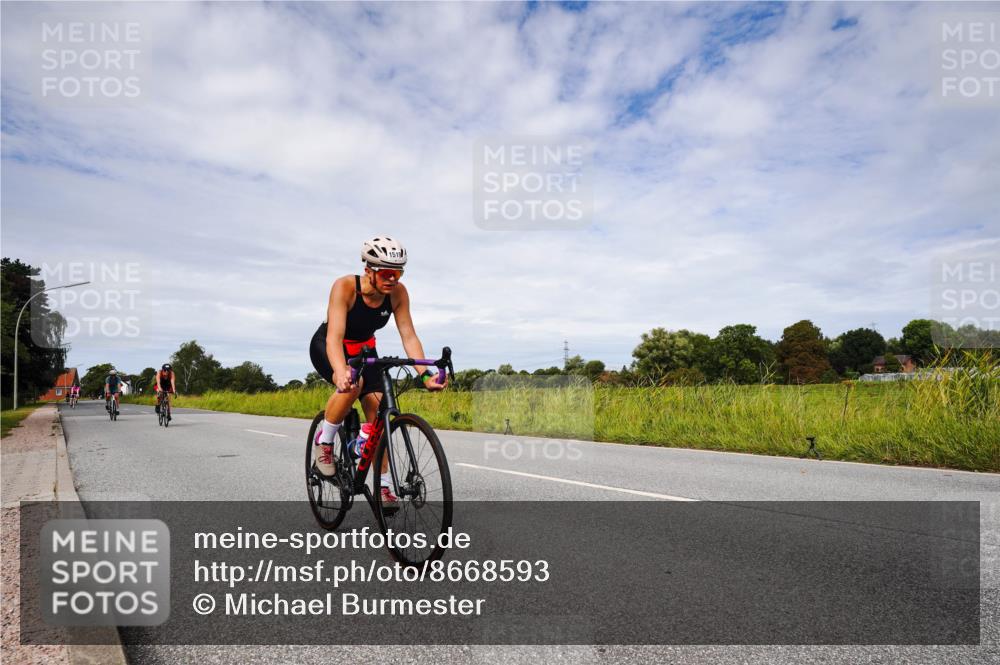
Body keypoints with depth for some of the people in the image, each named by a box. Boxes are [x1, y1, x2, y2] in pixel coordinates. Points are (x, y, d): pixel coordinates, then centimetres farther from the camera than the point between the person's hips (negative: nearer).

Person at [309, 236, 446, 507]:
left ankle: (384, 488, 6)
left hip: (364, 349, 4)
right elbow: (334, 336, -43)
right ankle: (324, 440, -10)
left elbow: (409, 336, -22)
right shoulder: (345, 286, -33)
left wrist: (425, 375, -36)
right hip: (327, 347, -4)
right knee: (353, 383, -36)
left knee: (378, 411, -9)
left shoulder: (398, 293, -21)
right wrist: (341, 373, -61)